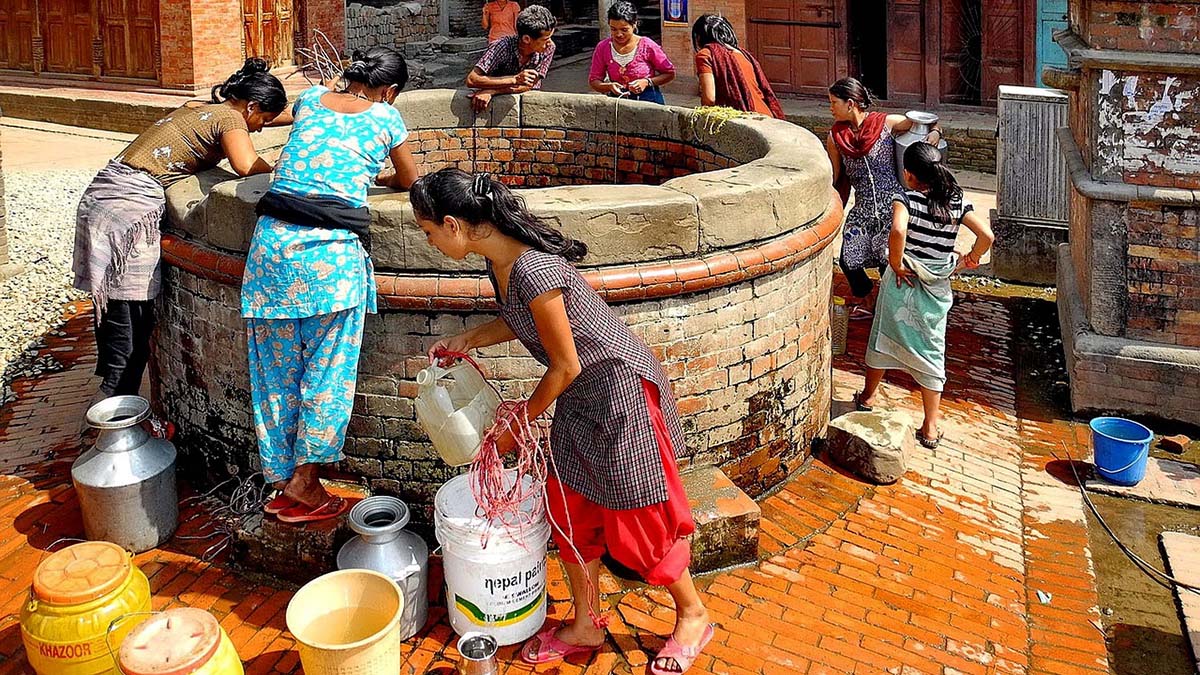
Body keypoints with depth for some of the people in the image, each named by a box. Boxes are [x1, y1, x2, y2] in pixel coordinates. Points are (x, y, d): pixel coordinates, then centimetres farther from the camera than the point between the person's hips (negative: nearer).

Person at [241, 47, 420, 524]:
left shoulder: (310, 99, 18)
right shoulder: (384, 118, 8)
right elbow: (409, 181, 24)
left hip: (273, 240, 4)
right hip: (330, 252, -4)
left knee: (276, 370, 12)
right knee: (326, 372, 8)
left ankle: (282, 482, 22)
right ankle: (305, 485, 14)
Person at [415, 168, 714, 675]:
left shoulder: (532, 270, -31)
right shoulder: (498, 259, -3)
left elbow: (565, 366, -22)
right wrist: (466, 341, 5)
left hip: (619, 387, -9)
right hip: (581, 394, 9)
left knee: (638, 514, 4)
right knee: (569, 508, 14)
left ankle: (692, 616, 27)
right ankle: (585, 626, 31)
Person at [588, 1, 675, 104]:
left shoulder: (647, 46, -4)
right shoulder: (602, 48, 2)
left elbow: (670, 73, 5)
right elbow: (593, 80, 8)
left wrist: (647, 82, -11)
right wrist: (609, 86, -13)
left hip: (648, 100, -3)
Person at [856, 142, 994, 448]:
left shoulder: (906, 199, -14)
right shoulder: (957, 202, -3)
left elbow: (898, 230, -33)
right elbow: (987, 236, -11)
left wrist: (895, 264, -19)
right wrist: (969, 260, 5)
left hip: (902, 282, -2)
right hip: (936, 288, 3)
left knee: (883, 338, 20)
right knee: (931, 352, 11)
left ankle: (868, 397, 41)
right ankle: (930, 428, 13)